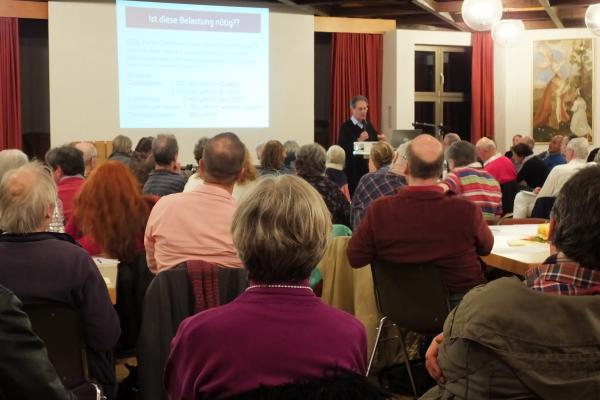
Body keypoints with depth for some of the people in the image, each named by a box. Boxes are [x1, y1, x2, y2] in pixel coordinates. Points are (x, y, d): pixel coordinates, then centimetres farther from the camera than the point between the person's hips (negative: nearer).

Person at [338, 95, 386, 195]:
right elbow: (342, 148, -16)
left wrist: (380, 139, -1)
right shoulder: (346, 127, -7)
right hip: (353, 170, -5)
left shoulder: (369, 125, 12)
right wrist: (359, 140, -26)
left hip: (369, 168, 5)